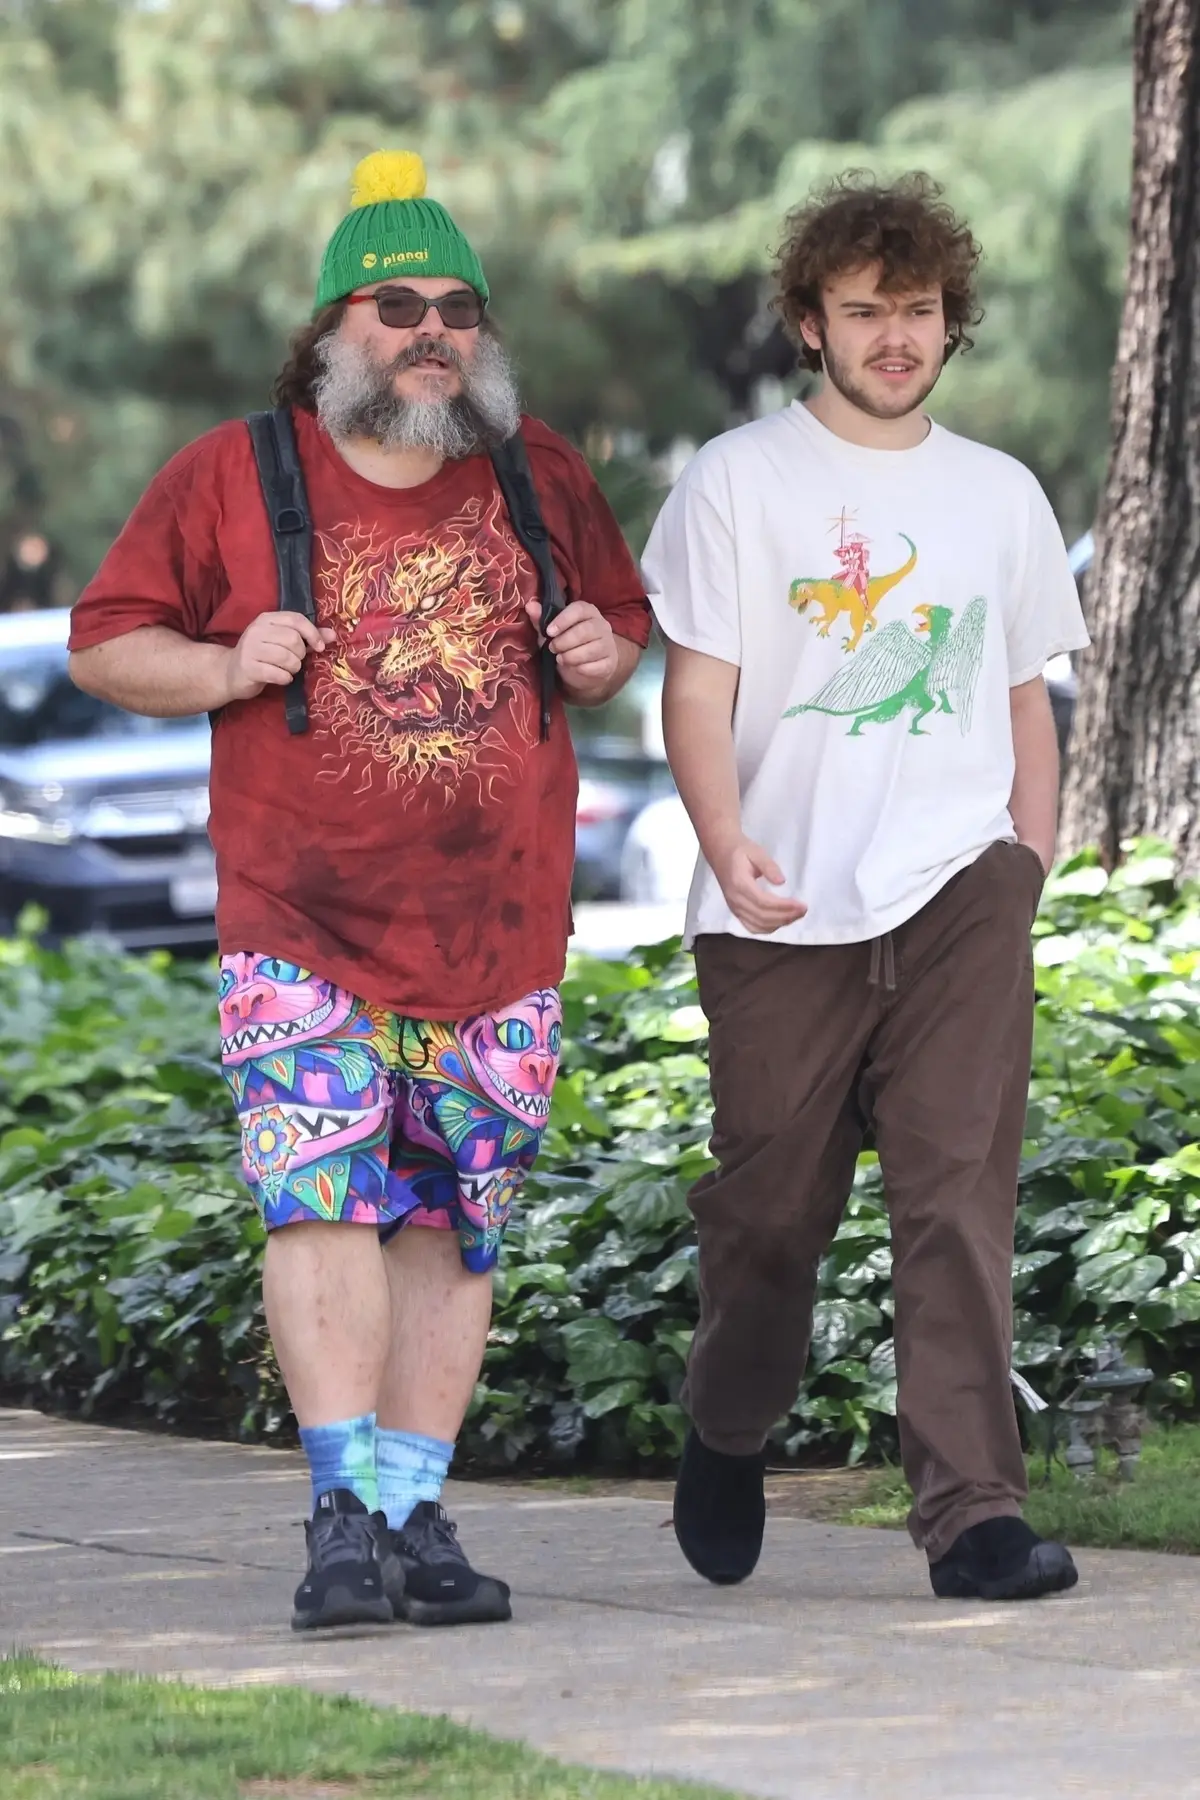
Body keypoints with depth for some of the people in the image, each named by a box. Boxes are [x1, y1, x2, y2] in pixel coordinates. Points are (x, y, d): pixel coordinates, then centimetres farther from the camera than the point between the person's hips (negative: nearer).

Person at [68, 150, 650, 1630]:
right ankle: (346, 1511, -19)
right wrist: (225, 670, -13)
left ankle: (413, 1516, 11)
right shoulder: (231, 476, 2)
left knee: (450, 1226, 5)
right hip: (304, 929, -3)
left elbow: (624, 625, 24)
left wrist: (600, 660, 0)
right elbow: (104, 642, 6)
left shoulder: (539, 477, 11)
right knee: (323, 1193, -18)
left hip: (500, 937, 3)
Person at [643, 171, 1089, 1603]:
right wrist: (729, 849, -18)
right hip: (784, 913, -2)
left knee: (960, 1190, -11)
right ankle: (728, 1432, 34)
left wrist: (1030, 869, 9)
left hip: (959, 895, 2)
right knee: (769, 1204, 6)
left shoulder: (999, 495, 15)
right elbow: (697, 693, -2)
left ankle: (972, 1511, -14)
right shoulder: (738, 481, 4)